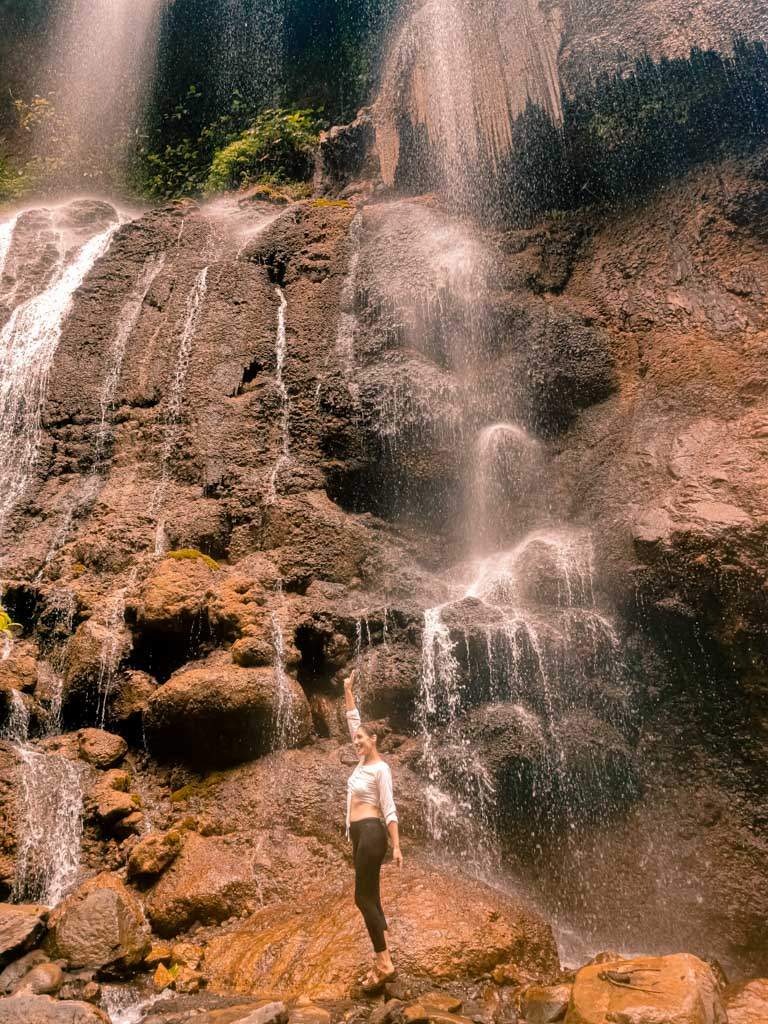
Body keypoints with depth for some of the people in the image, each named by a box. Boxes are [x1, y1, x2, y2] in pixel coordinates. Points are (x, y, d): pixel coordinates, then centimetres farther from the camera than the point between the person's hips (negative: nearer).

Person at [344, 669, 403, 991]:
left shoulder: (381, 769, -10)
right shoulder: (363, 760, 11)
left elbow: (389, 809, -14)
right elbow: (354, 720, 18)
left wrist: (396, 846, -17)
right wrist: (348, 691, 19)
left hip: (371, 832, -9)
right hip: (359, 834, 9)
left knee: (364, 898, -9)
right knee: (370, 898, 8)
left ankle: (384, 963, -5)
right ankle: (382, 959, 12)